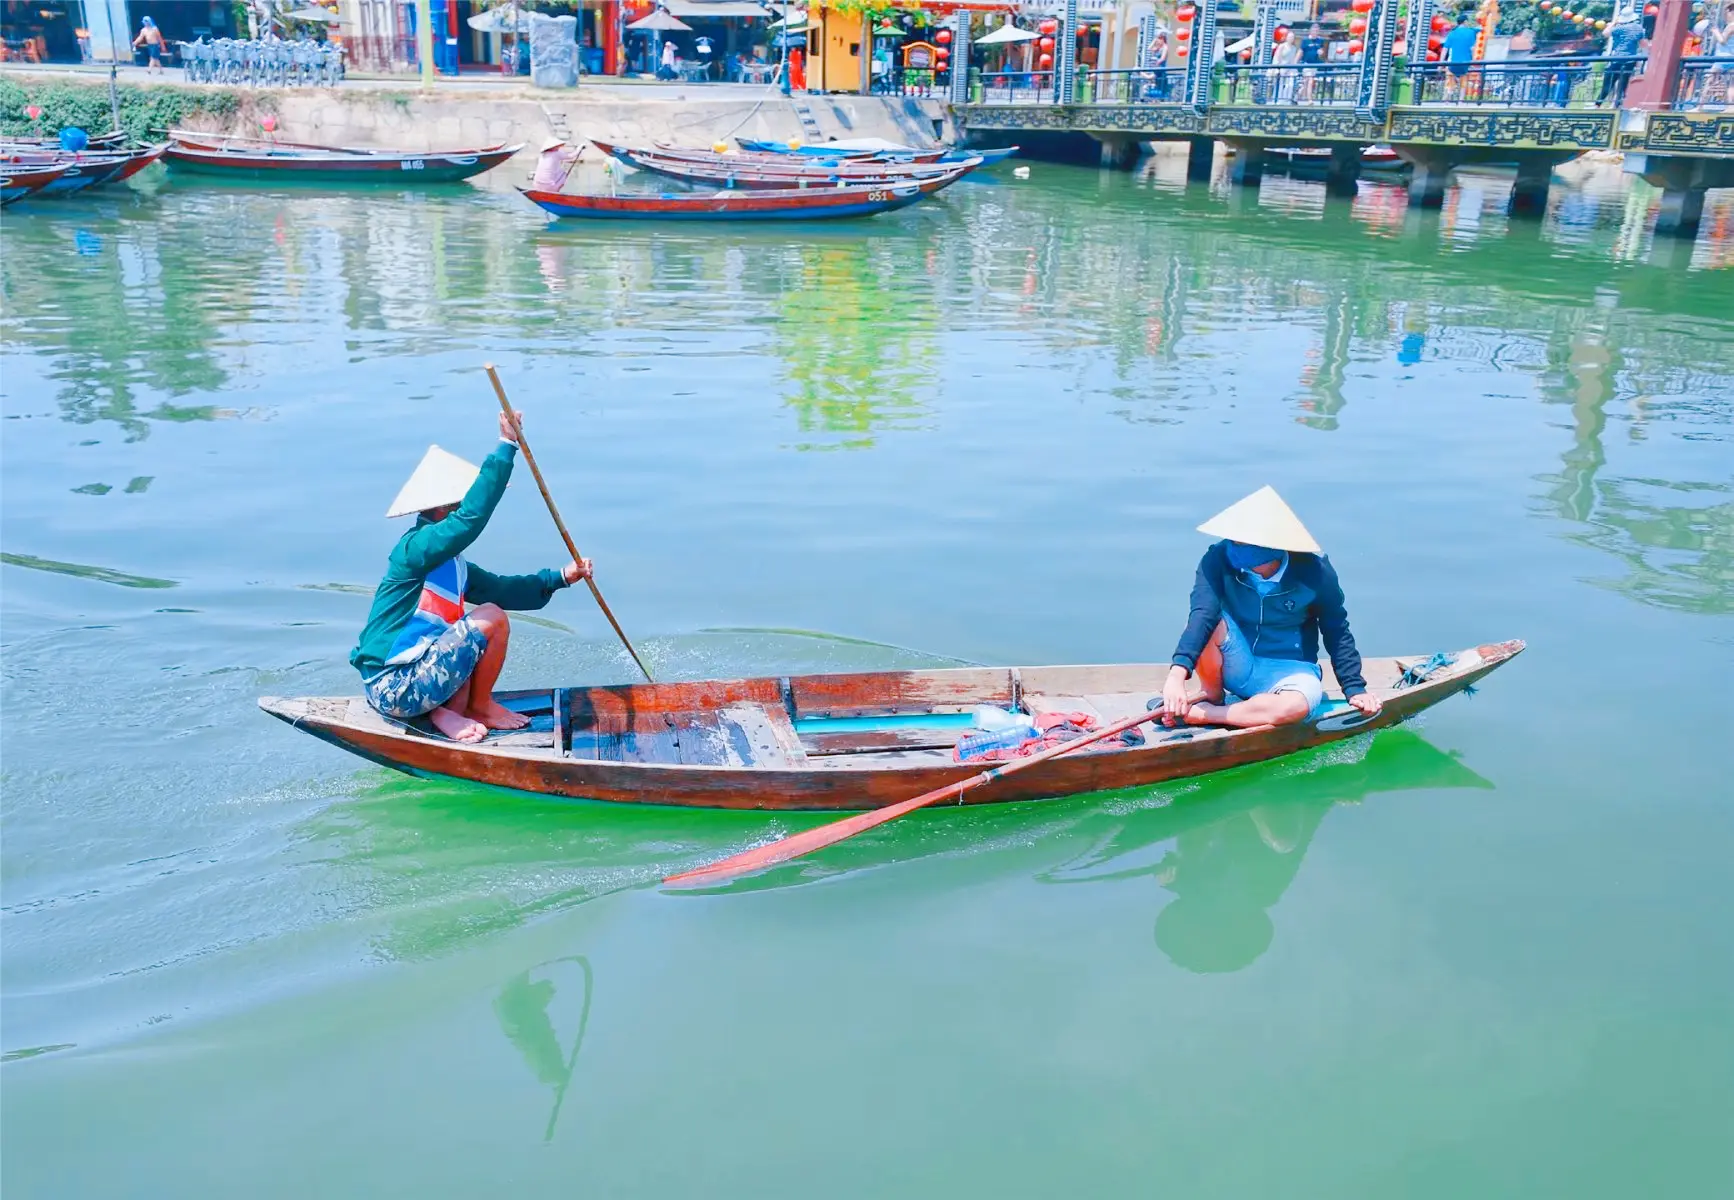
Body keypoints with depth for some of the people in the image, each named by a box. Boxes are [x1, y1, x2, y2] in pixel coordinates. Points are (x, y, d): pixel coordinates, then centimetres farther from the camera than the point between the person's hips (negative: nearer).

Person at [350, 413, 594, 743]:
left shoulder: (451, 565, 14)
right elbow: (471, 518, -28)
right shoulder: (413, 549, -15)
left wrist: (560, 577, 10)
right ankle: (481, 707, 6)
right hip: (397, 689, -10)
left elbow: (501, 589, 18)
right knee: (492, 619, -10)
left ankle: (446, 710, 3)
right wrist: (506, 445, -27)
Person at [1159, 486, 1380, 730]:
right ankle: (1214, 699, -6)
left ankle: (1198, 714, -18)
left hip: (1289, 670, 0)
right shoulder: (1220, 559, -19)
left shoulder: (1313, 573, -17)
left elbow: (1337, 633, -2)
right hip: (1234, 665, 1)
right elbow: (1202, 615, -33)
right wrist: (1177, 673, -48)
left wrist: (1355, 689, -3)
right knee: (1211, 623, -32)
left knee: (1295, 706, -37)